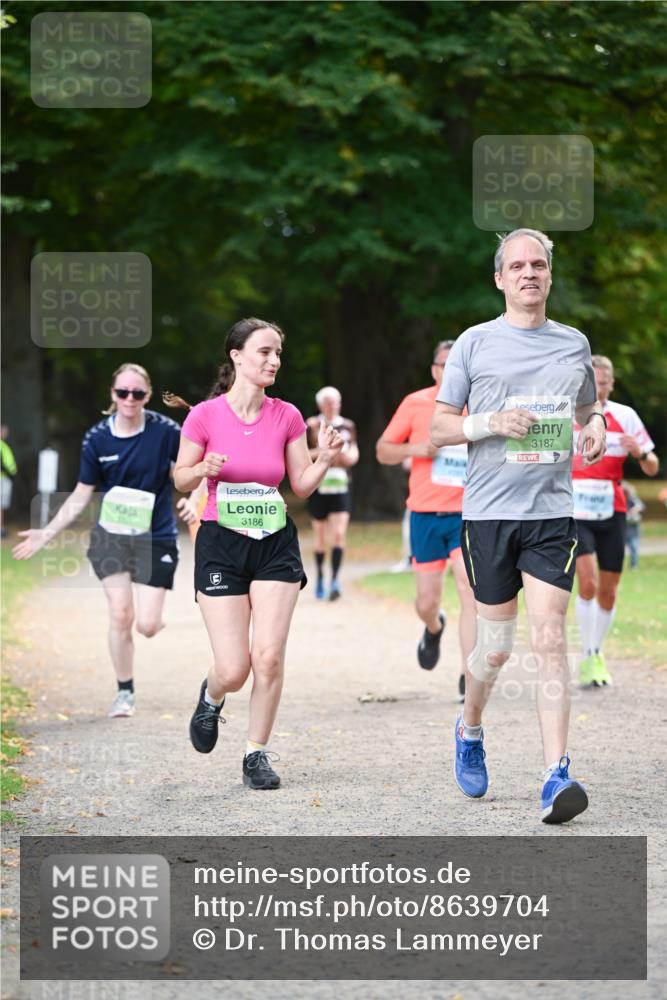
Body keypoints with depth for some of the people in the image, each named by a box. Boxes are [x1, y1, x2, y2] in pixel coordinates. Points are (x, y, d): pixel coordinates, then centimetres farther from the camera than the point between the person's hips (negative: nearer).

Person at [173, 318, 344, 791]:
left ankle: (258, 754, 9)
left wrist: (324, 459, -13)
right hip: (221, 543, -2)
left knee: (270, 656, -8)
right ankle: (212, 697, 31)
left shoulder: (287, 417, 0)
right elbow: (181, 479, 2)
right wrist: (203, 469, -19)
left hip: (276, 543, 2)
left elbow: (302, 485, 6)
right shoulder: (205, 416, -8)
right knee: (234, 669, -6)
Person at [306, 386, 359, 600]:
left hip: (341, 486, 1)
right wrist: (319, 452, -17)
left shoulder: (348, 426, 8)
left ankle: (335, 580, -12)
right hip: (318, 485, -1)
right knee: (320, 536, 8)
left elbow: (354, 453, 19)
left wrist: (350, 457, -4)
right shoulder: (312, 426, -1)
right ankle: (320, 577, 26)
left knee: (339, 533, -12)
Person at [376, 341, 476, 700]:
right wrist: (414, 449, -13)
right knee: (427, 601, 6)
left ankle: (469, 677, -13)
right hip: (425, 514, 1)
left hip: (468, 515, -1)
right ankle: (434, 628, 45)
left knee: (471, 592, -18)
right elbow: (382, 451, 6)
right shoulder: (416, 404, 0)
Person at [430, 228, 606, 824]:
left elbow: (588, 407, 27)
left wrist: (596, 427, 3)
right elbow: (437, 428, 5)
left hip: (552, 512, 1)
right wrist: (491, 422, -13)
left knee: (549, 639, -11)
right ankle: (470, 730, 36)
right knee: (495, 647, 5)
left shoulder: (574, 344, 11)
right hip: (488, 511, -1)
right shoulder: (475, 343, 4)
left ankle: (557, 777, -14)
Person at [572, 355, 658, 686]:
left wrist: (641, 453, -20)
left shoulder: (625, 417, 0)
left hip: (611, 514, 2)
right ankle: (588, 658, -8)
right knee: (588, 583, -18)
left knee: (608, 592, 7)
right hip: (574, 514, -2)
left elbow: (652, 469, 0)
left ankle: (597, 653, 27)